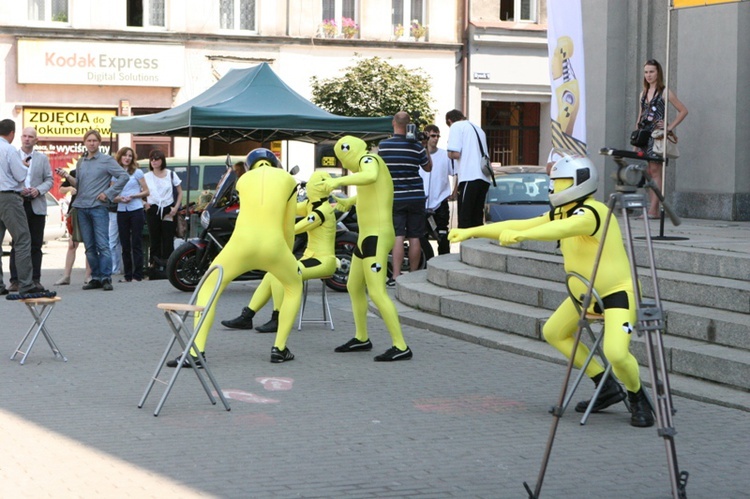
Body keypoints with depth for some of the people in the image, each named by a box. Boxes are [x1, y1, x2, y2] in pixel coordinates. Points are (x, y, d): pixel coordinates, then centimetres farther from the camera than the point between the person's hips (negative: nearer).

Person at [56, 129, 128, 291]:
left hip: (99, 207, -5)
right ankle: (96, 278, 11)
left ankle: (106, 278, -9)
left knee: (102, 245, -10)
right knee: (89, 247, 6)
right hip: (82, 207, 5)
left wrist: (108, 193, -8)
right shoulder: (81, 162, 16)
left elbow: (123, 176, -5)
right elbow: (78, 185, 16)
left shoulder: (107, 160, 1)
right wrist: (67, 176, -1)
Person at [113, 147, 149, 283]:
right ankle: (127, 275, 9)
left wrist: (133, 196, -13)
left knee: (136, 243, -3)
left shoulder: (137, 172, 3)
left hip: (136, 210, -3)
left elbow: (146, 191, 2)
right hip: (121, 211, 3)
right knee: (125, 244, 4)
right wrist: (118, 198, -11)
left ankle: (137, 275, -3)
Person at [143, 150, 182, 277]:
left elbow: (180, 193, 10)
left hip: (168, 210, -1)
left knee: (168, 240, -5)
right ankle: (154, 267, 2)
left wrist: (176, 207, -2)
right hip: (153, 211, 1)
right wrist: (144, 203, -8)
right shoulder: (146, 177, 7)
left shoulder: (171, 175, 6)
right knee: (154, 240, 0)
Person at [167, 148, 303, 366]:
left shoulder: (244, 179, 21)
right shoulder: (288, 179, 17)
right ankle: (279, 348, 20)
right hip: (273, 243, 0)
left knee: (208, 288, 17)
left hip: (242, 242, 1)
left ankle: (196, 352, 2)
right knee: (294, 287, 28)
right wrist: (289, 256, 35)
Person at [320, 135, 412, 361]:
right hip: (367, 235, 11)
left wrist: (339, 181, -35)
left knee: (377, 293, -17)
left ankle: (401, 347, -20)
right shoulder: (369, 165, 18)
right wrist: (351, 201, 50)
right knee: (354, 287, 20)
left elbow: (370, 176, -36)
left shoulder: (368, 159, -9)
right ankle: (361, 338, 33)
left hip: (376, 236, -11)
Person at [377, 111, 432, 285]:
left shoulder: (383, 145, -5)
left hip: (394, 197, 0)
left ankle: (396, 276, -12)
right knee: (414, 237, 5)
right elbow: (428, 167, 10)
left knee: (398, 237, -4)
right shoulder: (416, 146, -6)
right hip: (416, 197, 0)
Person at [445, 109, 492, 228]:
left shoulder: (456, 126, 2)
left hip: (470, 178, -7)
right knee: (477, 219, 9)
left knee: (464, 219, -7)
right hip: (484, 178, 7)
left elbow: (454, 154, -9)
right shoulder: (478, 128, 25)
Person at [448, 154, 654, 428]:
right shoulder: (562, 213, 5)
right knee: (554, 333, 17)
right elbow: (522, 225, 5)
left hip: (617, 292, -10)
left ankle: (638, 400, 3)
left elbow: (563, 228, -45)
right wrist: (472, 231, 1)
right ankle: (607, 388, 22)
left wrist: (520, 236, -58)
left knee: (616, 352, -28)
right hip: (585, 292, 10)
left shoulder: (591, 213, -24)